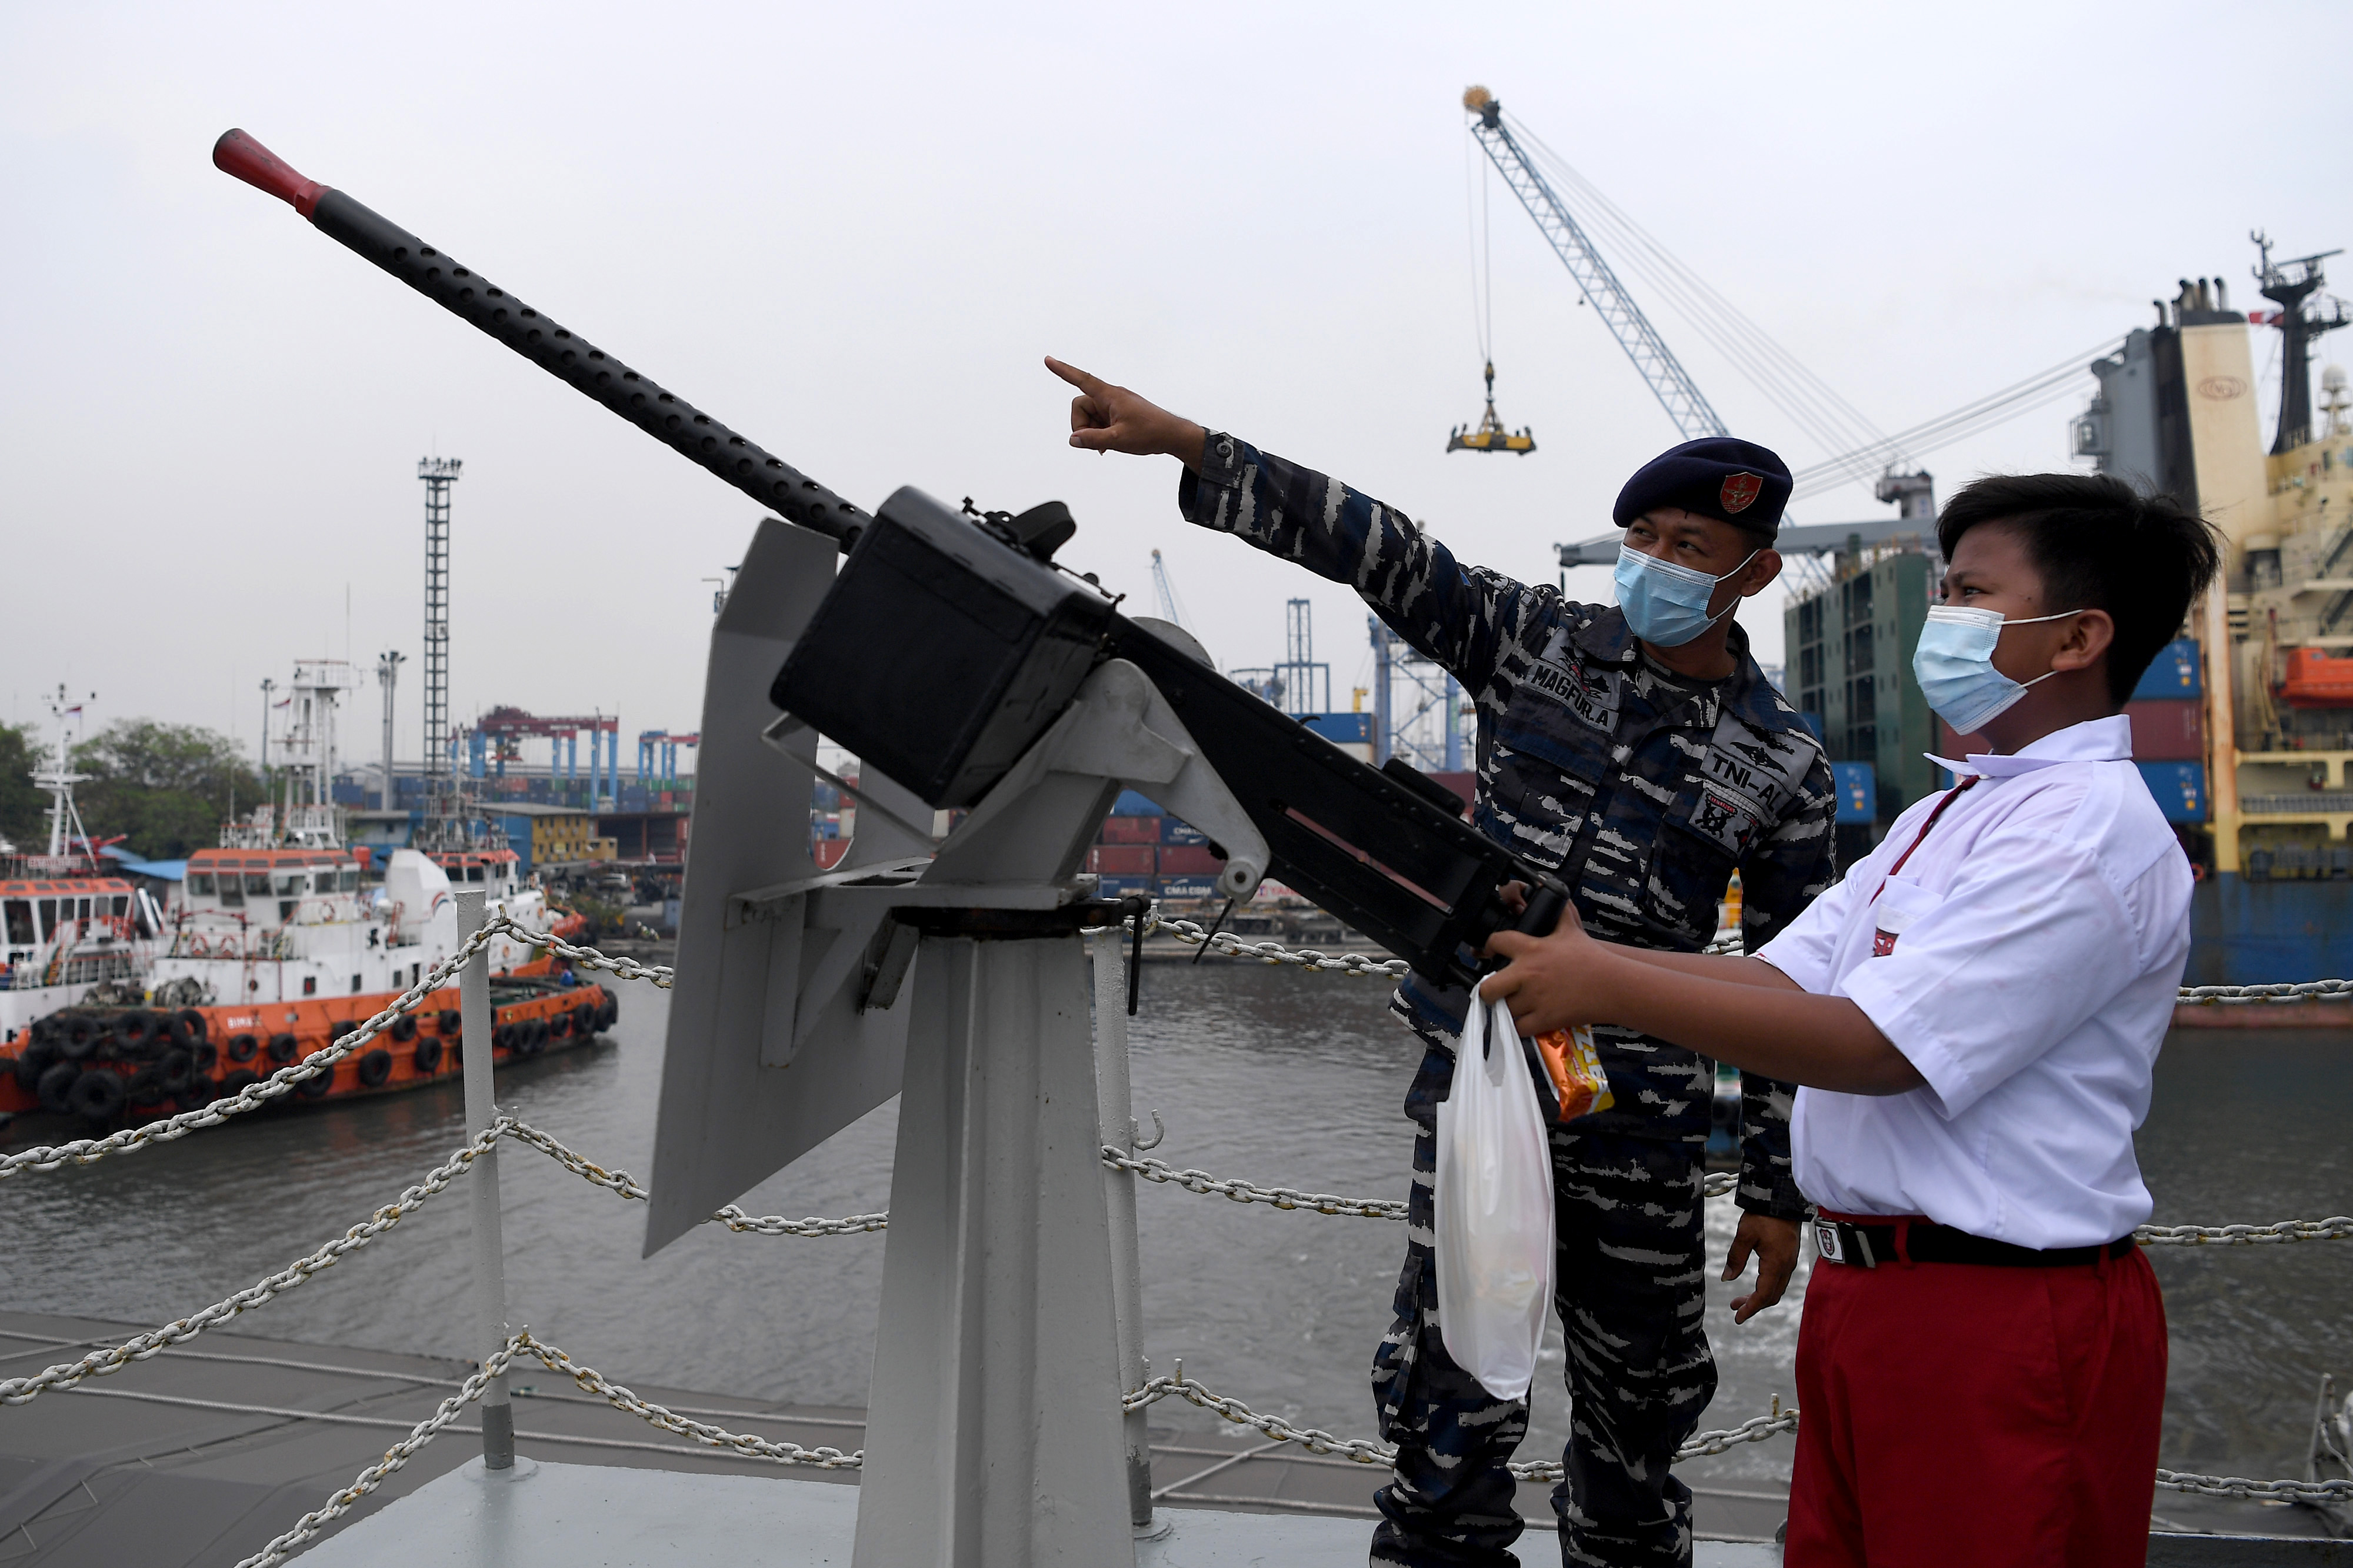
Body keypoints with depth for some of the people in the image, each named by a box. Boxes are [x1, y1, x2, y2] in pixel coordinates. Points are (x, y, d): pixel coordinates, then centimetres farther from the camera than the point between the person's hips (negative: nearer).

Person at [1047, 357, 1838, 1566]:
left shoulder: (1780, 765, 1)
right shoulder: (1537, 639, 1)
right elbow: (1374, 548, -9)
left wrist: (1777, 1191, 5)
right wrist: (1180, 442, -19)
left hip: (1637, 1122, 1)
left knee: (1641, 1403, 15)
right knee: (1455, 1399, -1)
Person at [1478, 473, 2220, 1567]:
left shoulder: (2090, 828, -16)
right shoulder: (1946, 817, 15)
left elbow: (1876, 1047, -23)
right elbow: (1781, 981, 7)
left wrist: (1605, 987, -20)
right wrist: (1567, 952, -4)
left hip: (2003, 1314, -9)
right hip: (1867, 1290, 9)